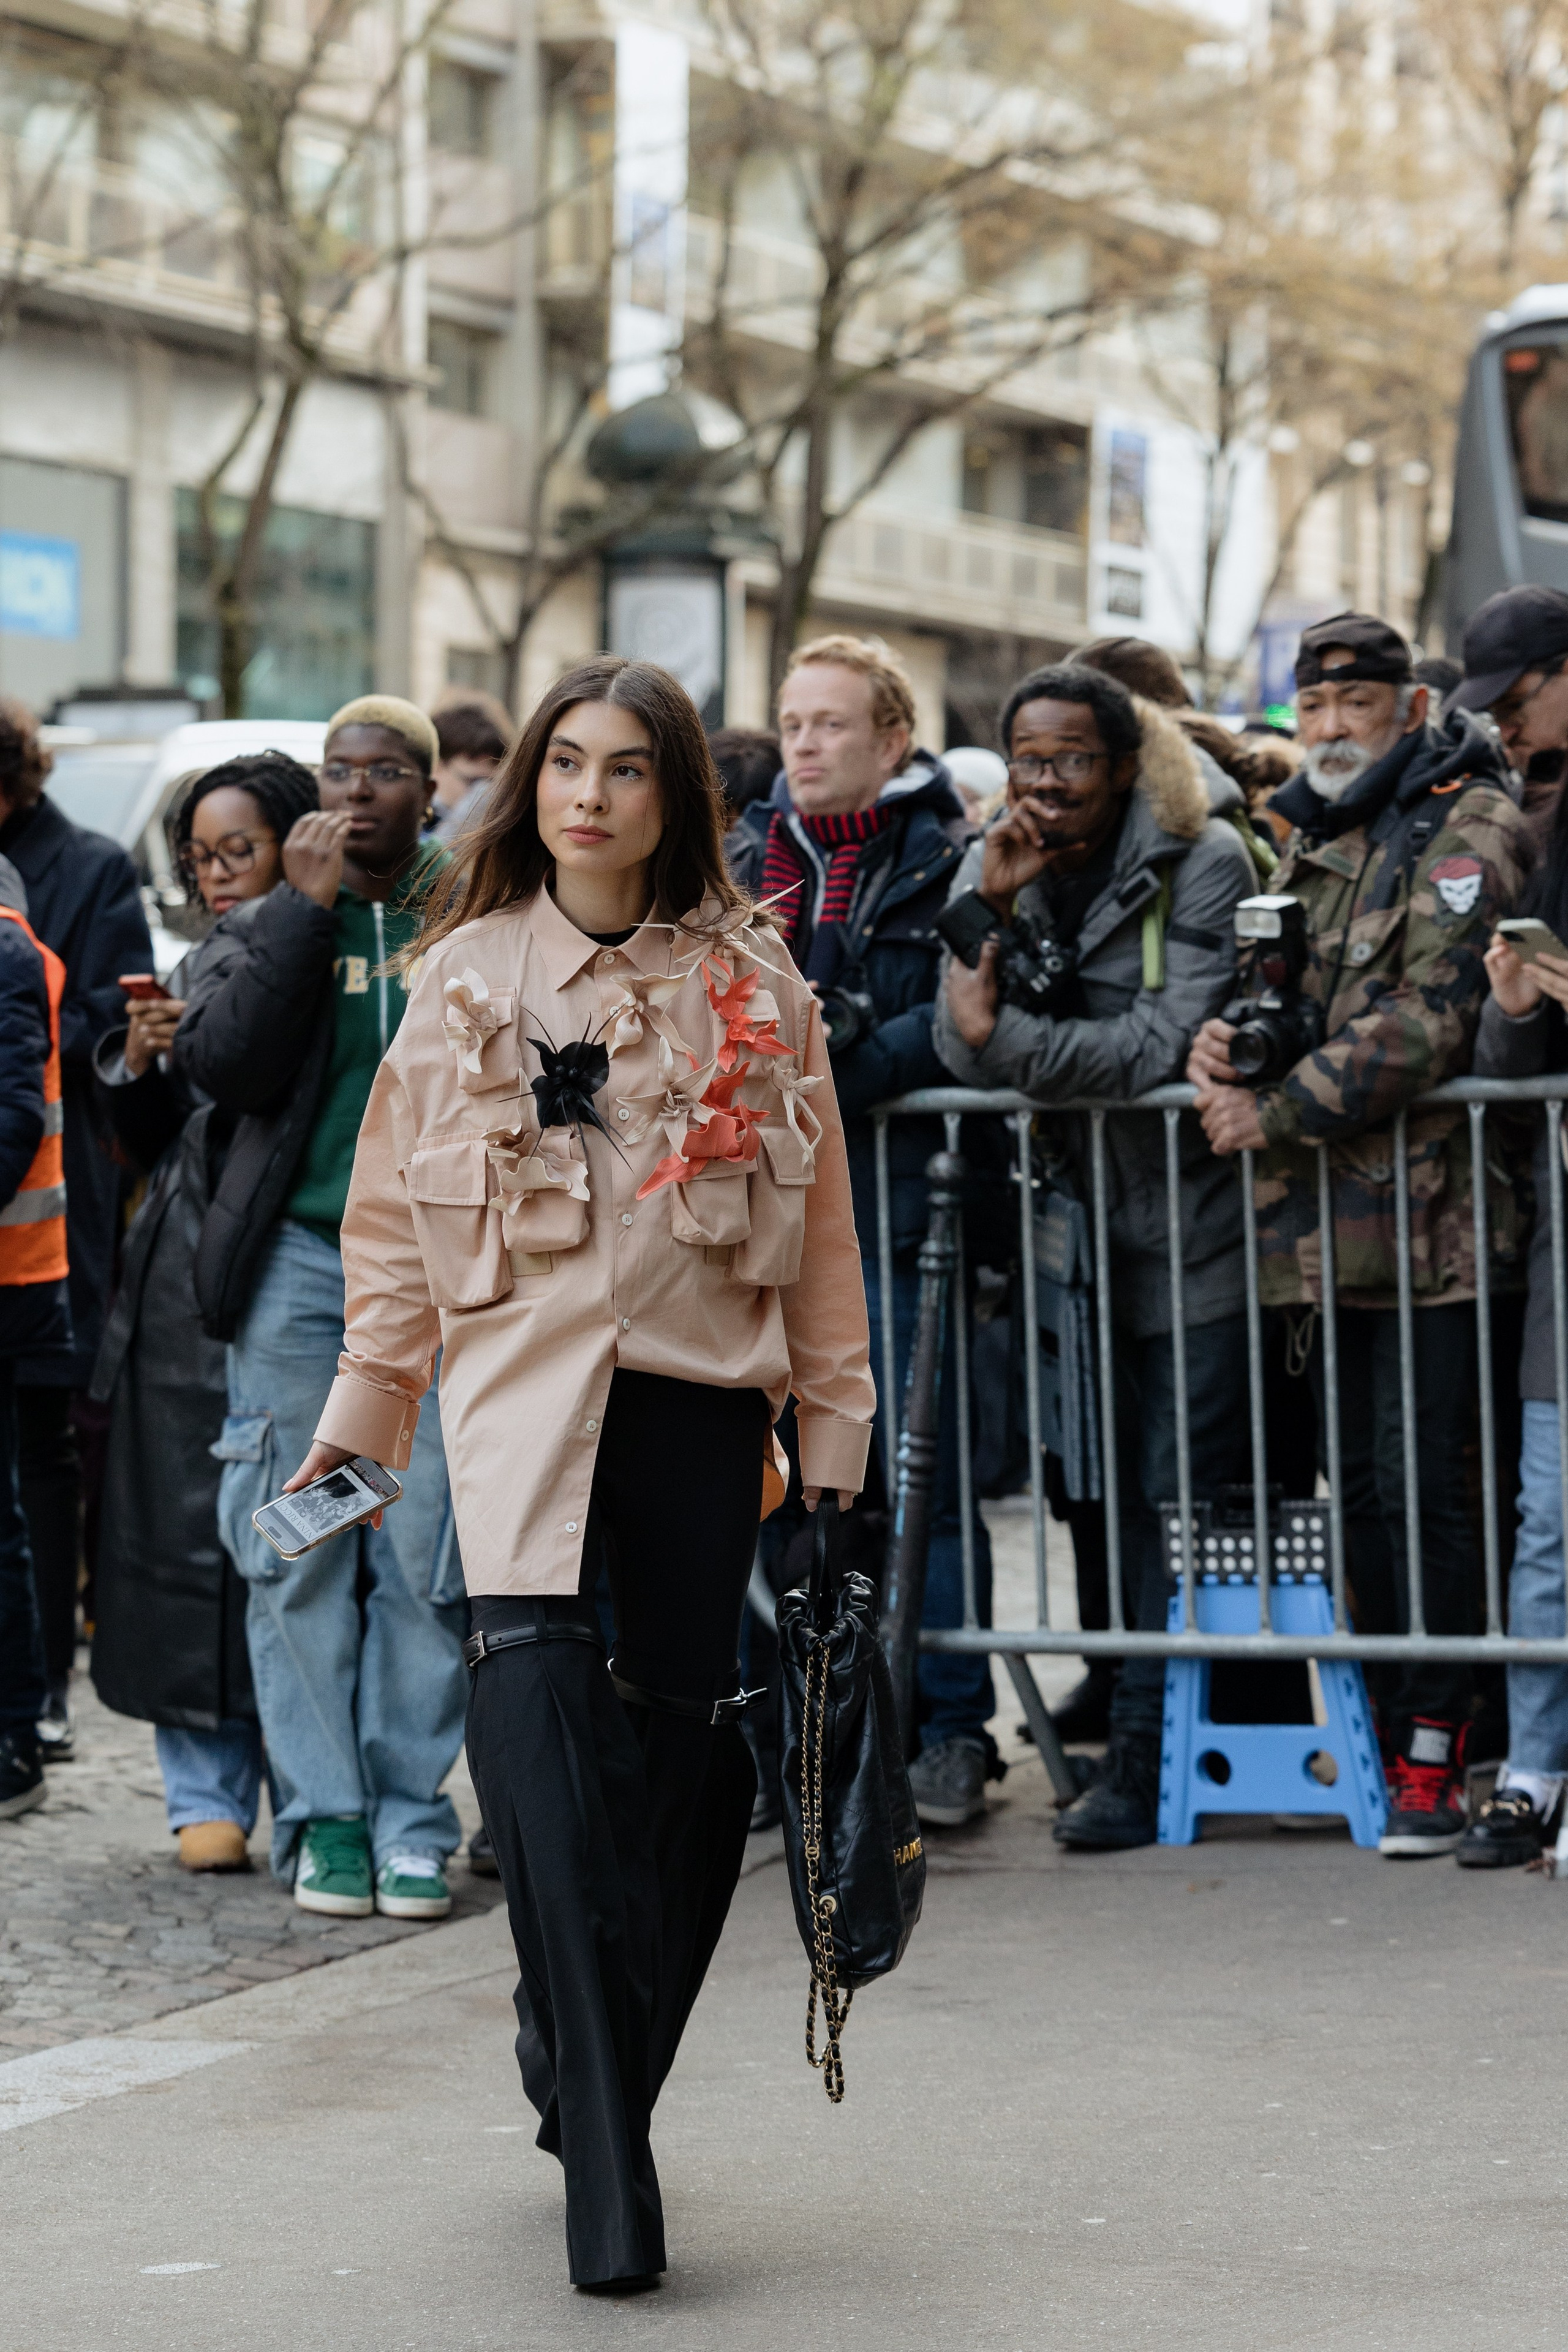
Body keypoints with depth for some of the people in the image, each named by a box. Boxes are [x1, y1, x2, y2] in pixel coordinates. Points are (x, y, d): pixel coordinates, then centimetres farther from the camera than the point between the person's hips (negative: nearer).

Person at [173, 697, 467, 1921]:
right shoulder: (268, 924, 9)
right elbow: (219, 1061, -7)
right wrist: (307, 908, -8)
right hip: (297, 1264, 1)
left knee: (423, 1557, -2)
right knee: (299, 1554, 1)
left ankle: (412, 1818, 8)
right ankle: (323, 1816, 9)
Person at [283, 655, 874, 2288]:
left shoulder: (752, 988, 8)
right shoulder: (467, 976, 9)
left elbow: (819, 1224, 11)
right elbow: (397, 1214, 13)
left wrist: (832, 1423, 8)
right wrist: (365, 1403, 10)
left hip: (700, 1399, 1)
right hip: (526, 1381, -1)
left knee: (683, 1751, 0)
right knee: (537, 1689, -21)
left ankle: (588, 2077, 20)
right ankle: (603, 2152, -22)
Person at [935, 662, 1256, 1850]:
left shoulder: (1200, 862, -11)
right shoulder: (996, 866, 4)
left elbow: (1167, 1042, -21)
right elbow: (964, 1056, -6)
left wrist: (1010, 1038, -24)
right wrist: (992, 911, -17)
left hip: (1194, 1232, -5)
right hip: (1079, 1227, 5)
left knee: (1184, 1495, -7)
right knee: (1123, 1494, 10)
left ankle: (1147, 1757, -3)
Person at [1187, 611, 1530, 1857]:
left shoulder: (1469, 830, -7)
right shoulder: (1315, 842, 19)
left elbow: (1426, 1020, -18)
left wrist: (1276, 1114, -17)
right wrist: (1220, 1038, -1)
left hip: (1428, 1218, -7)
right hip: (1324, 1222, 8)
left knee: (1419, 1481, -7)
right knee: (1358, 1485, 11)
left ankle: (1437, 1755, 0)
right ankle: (1386, 1729, 20)